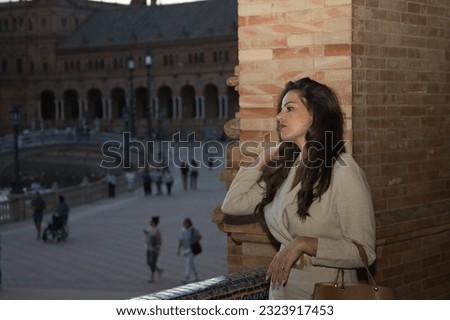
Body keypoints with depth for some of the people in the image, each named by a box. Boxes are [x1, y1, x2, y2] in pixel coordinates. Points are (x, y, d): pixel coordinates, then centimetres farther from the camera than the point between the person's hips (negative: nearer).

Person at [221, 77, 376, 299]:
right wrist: (264, 158, 3)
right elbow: (231, 204, 5)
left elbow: (364, 251, -18)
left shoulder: (343, 171, -17)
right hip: (282, 289, 6)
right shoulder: (284, 169, 4)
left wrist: (303, 244, -26)